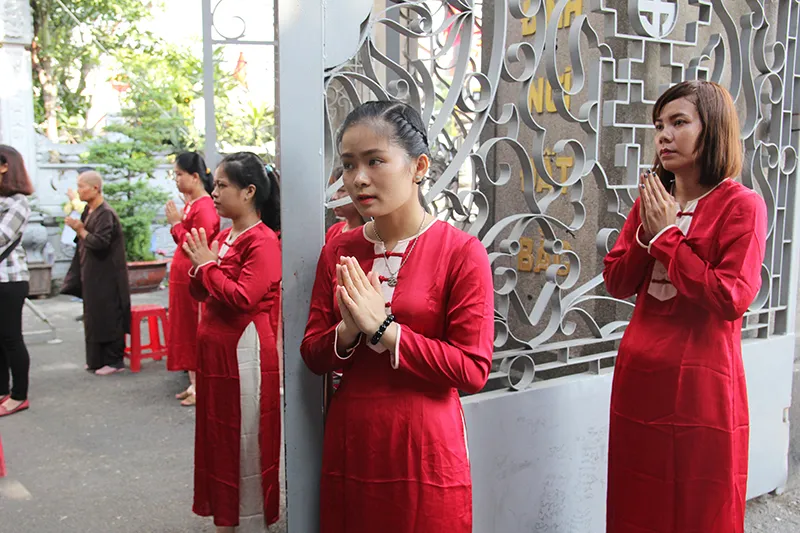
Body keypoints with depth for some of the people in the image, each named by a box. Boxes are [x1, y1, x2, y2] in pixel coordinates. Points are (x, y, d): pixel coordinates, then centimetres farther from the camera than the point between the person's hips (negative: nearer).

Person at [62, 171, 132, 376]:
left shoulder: (105, 213, -18)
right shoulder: (88, 210, 10)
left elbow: (100, 243, -26)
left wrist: (80, 230, -15)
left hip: (106, 278, -9)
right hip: (92, 275, 9)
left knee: (107, 318, -3)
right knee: (94, 318, 15)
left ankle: (114, 361, 5)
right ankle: (98, 359, 24)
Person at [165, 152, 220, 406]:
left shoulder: (204, 207, -16)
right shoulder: (191, 204, 11)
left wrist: (176, 223, -12)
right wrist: (177, 221, 1)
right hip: (182, 278, 9)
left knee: (197, 331, -2)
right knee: (186, 329, 13)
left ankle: (201, 387, 8)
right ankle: (194, 383, 23)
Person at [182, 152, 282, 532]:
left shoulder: (263, 241, -15)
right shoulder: (223, 236, 11)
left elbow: (243, 298, -25)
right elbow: (201, 294, 16)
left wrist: (208, 264, -13)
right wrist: (199, 266, -4)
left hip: (244, 353, -9)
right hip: (215, 350, 9)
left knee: (246, 440, 2)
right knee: (218, 434, 17)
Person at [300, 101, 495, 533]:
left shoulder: (462, 253, -11)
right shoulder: (338, 252, 3)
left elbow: (473, 370, -15)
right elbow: (313, 356, 5)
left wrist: (383, 328, -19)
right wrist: (348, 331, -16)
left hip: (424, 450, -4)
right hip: (348, 446, 4)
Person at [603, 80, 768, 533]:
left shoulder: (742, 206, -8)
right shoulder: (651, 200, 9)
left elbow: (732, 299, -19)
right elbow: (616, 283, 7)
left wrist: (667, 236, -14)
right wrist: (647, 234, -9)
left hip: (701, 382, -5)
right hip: (639, 376, 6)